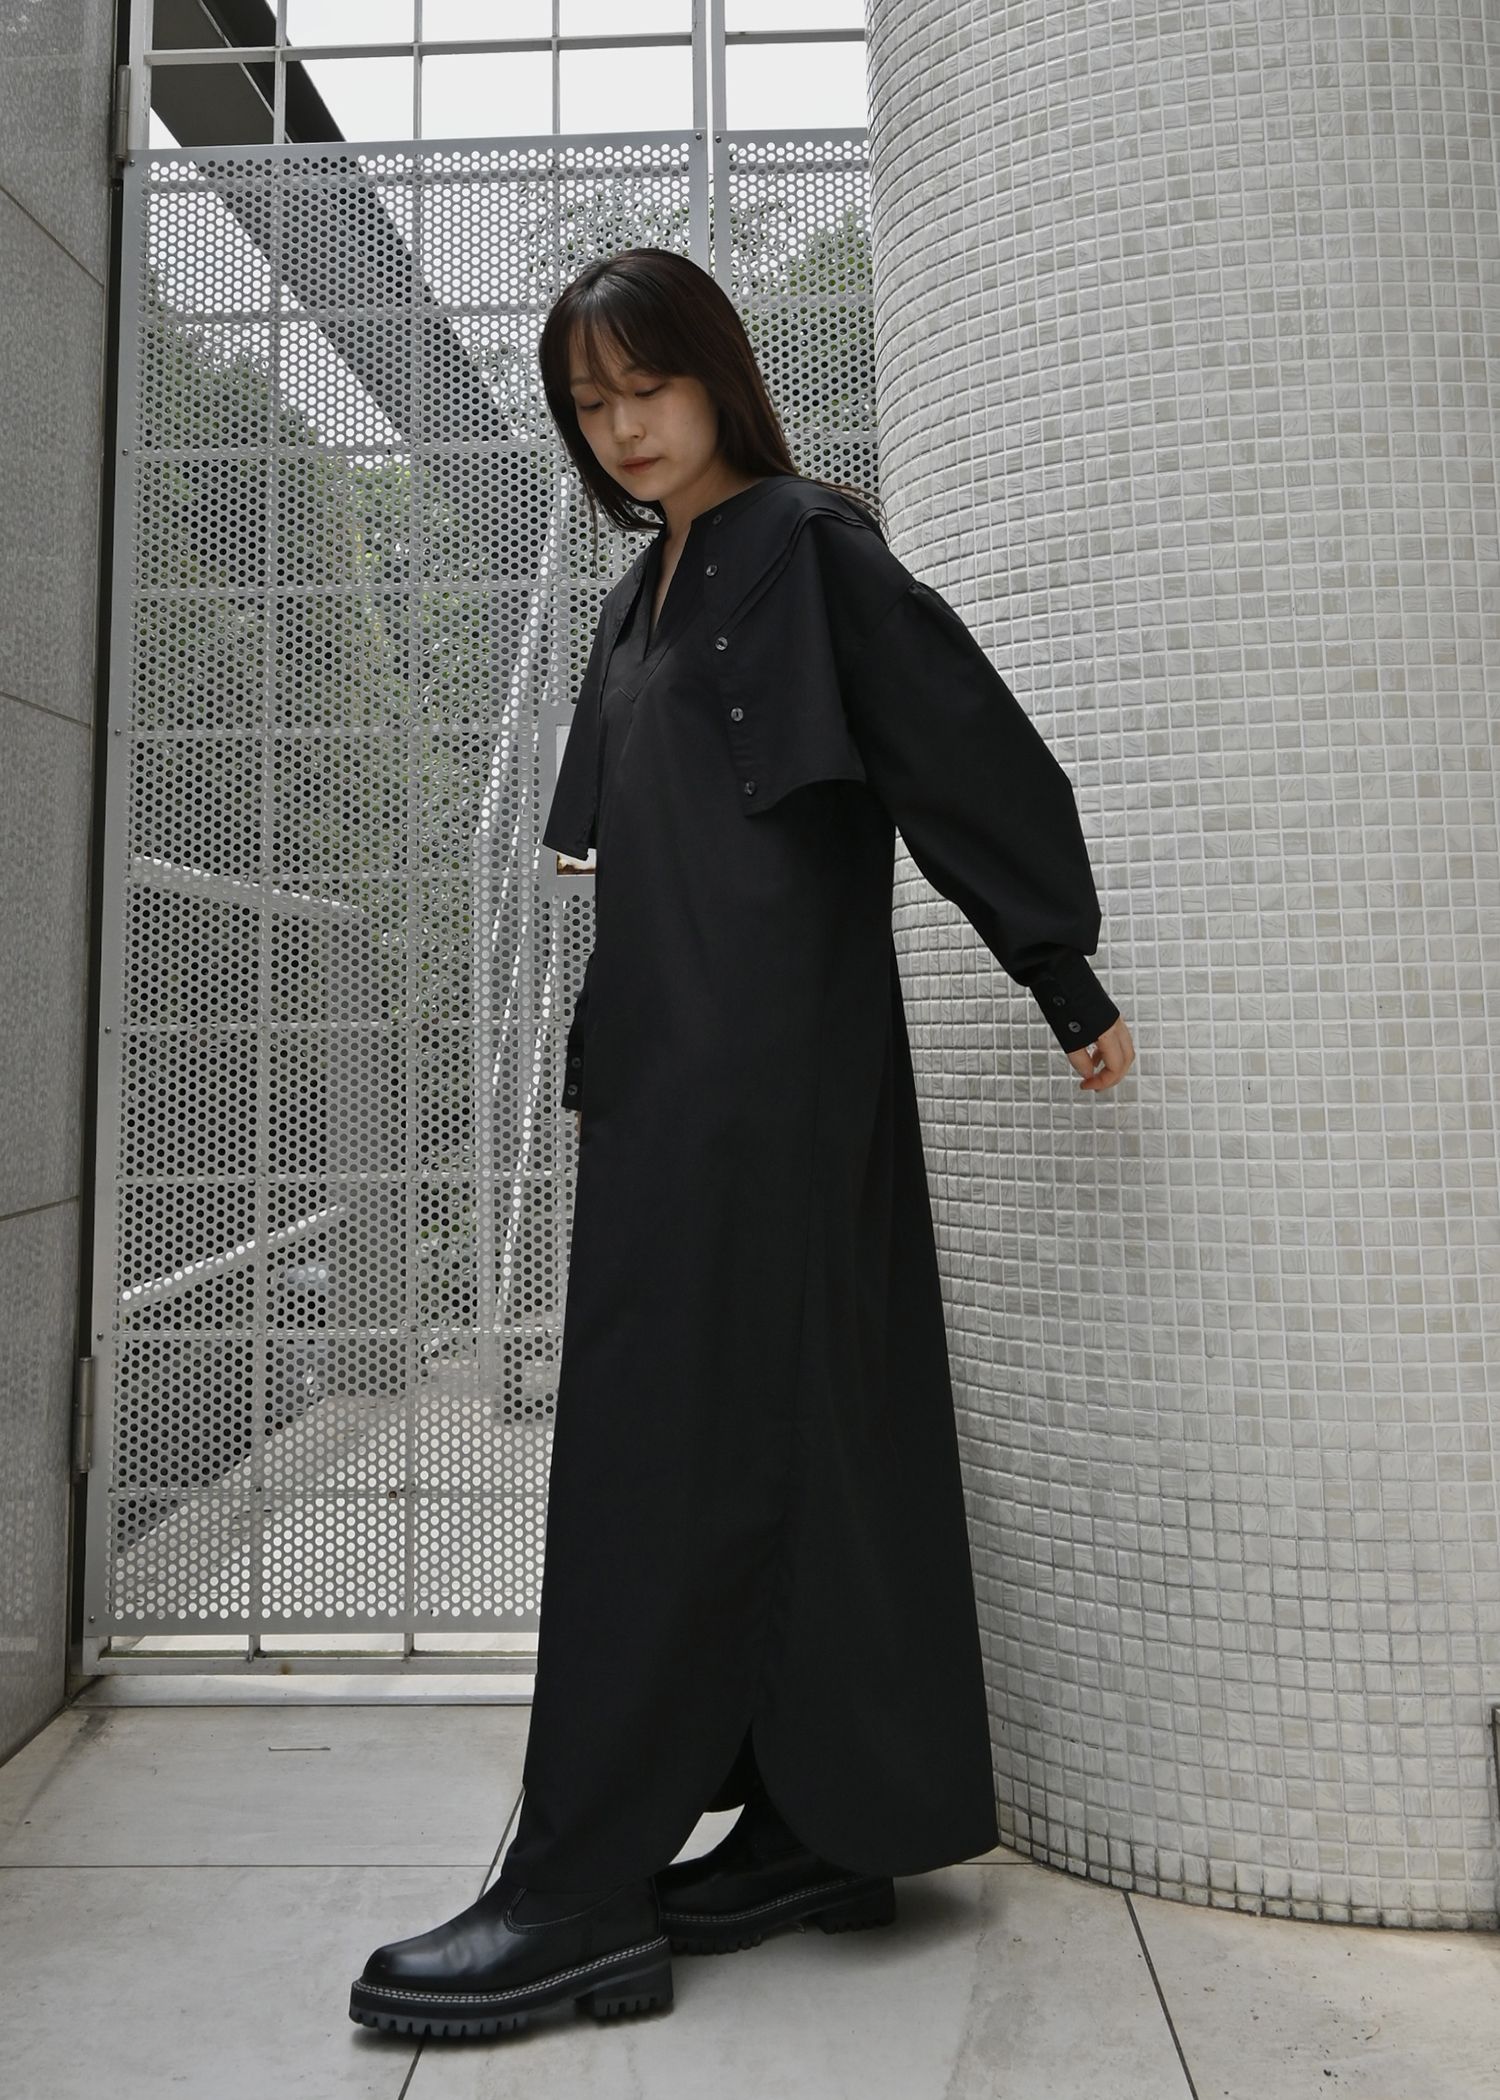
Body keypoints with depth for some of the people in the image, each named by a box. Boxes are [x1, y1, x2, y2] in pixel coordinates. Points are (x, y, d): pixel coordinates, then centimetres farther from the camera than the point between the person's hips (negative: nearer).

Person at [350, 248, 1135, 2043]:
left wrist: (1068, 984, -7)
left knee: (674, 1437, -8)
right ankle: (821, 1825, 20)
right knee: (788, 1432, 9)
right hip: (670, 1059, 9)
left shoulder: (808, 543, -3)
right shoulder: (647, 595, 21)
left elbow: (975, 751, -7)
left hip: (768, 1064, -9)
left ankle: (585, 1891, 3)